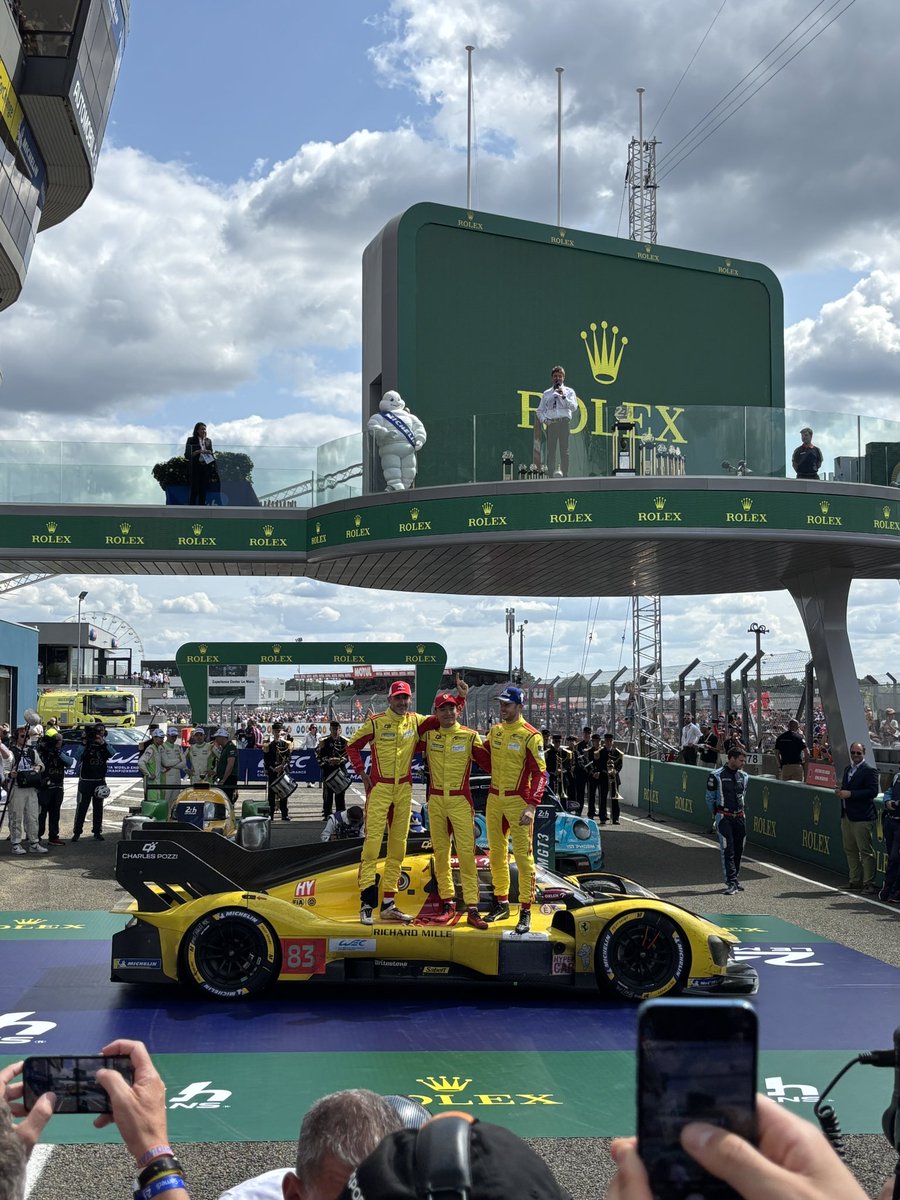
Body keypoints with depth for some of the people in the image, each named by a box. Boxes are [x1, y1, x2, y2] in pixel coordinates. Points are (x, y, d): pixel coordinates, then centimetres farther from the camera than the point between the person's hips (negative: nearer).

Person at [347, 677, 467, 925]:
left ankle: (388, 903, 15)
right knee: (373, 842, -10)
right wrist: (362, 773, -3)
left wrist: (461, 696, -4)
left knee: (398, 846, 8)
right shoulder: (376, 722, -3)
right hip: (379, 788, -5)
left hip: (404, 790, 5)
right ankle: (366, 902, -9)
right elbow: (352, 745, 4)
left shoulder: (416, 721, 8)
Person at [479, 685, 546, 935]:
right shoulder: (495, 731, 10)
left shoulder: (530, 736, -10)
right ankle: (501, 903, 26)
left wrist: (531, 807, -20)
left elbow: (540, 773, -13)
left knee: (523, 856, -5)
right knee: (496, 853, 14)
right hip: (494, 799, 7)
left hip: (518, 800, -7)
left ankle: (525, 911, 0)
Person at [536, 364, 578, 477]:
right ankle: (550, 474, -2)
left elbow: (574, 407, -1)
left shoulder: (569, 391, 13)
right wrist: (544, 420, 1)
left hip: (564, 422, -2)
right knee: (550, 450, -2)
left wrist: (564, 397, -10)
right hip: (551, 423, 2)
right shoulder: (547, 393, 19)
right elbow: (539, 411, 19)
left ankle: (563, 472, -15)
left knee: (564, 449, -10)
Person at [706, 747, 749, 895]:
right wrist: (716, 814, 6)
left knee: (738, 850, 9)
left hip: (740, 817, 6)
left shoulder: (743, 776, 11)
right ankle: (731, 883, -13)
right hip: (724, 818, -6)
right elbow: (710, 797, 2)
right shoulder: (717, 776, -7)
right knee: (727, 850, -10)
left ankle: (735, 879, 21)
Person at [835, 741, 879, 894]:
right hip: (846, 815, 8)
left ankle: (868, 883, 0)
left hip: (862, 818, -8)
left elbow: (873, 791, -18)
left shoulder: (869, 771, -9)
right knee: (850, 850, 12)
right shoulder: (848, 769, 17)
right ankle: (855, 881, 21)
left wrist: (850, 794, -20)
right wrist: (839, 791, 2)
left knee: (866, 851, -4)